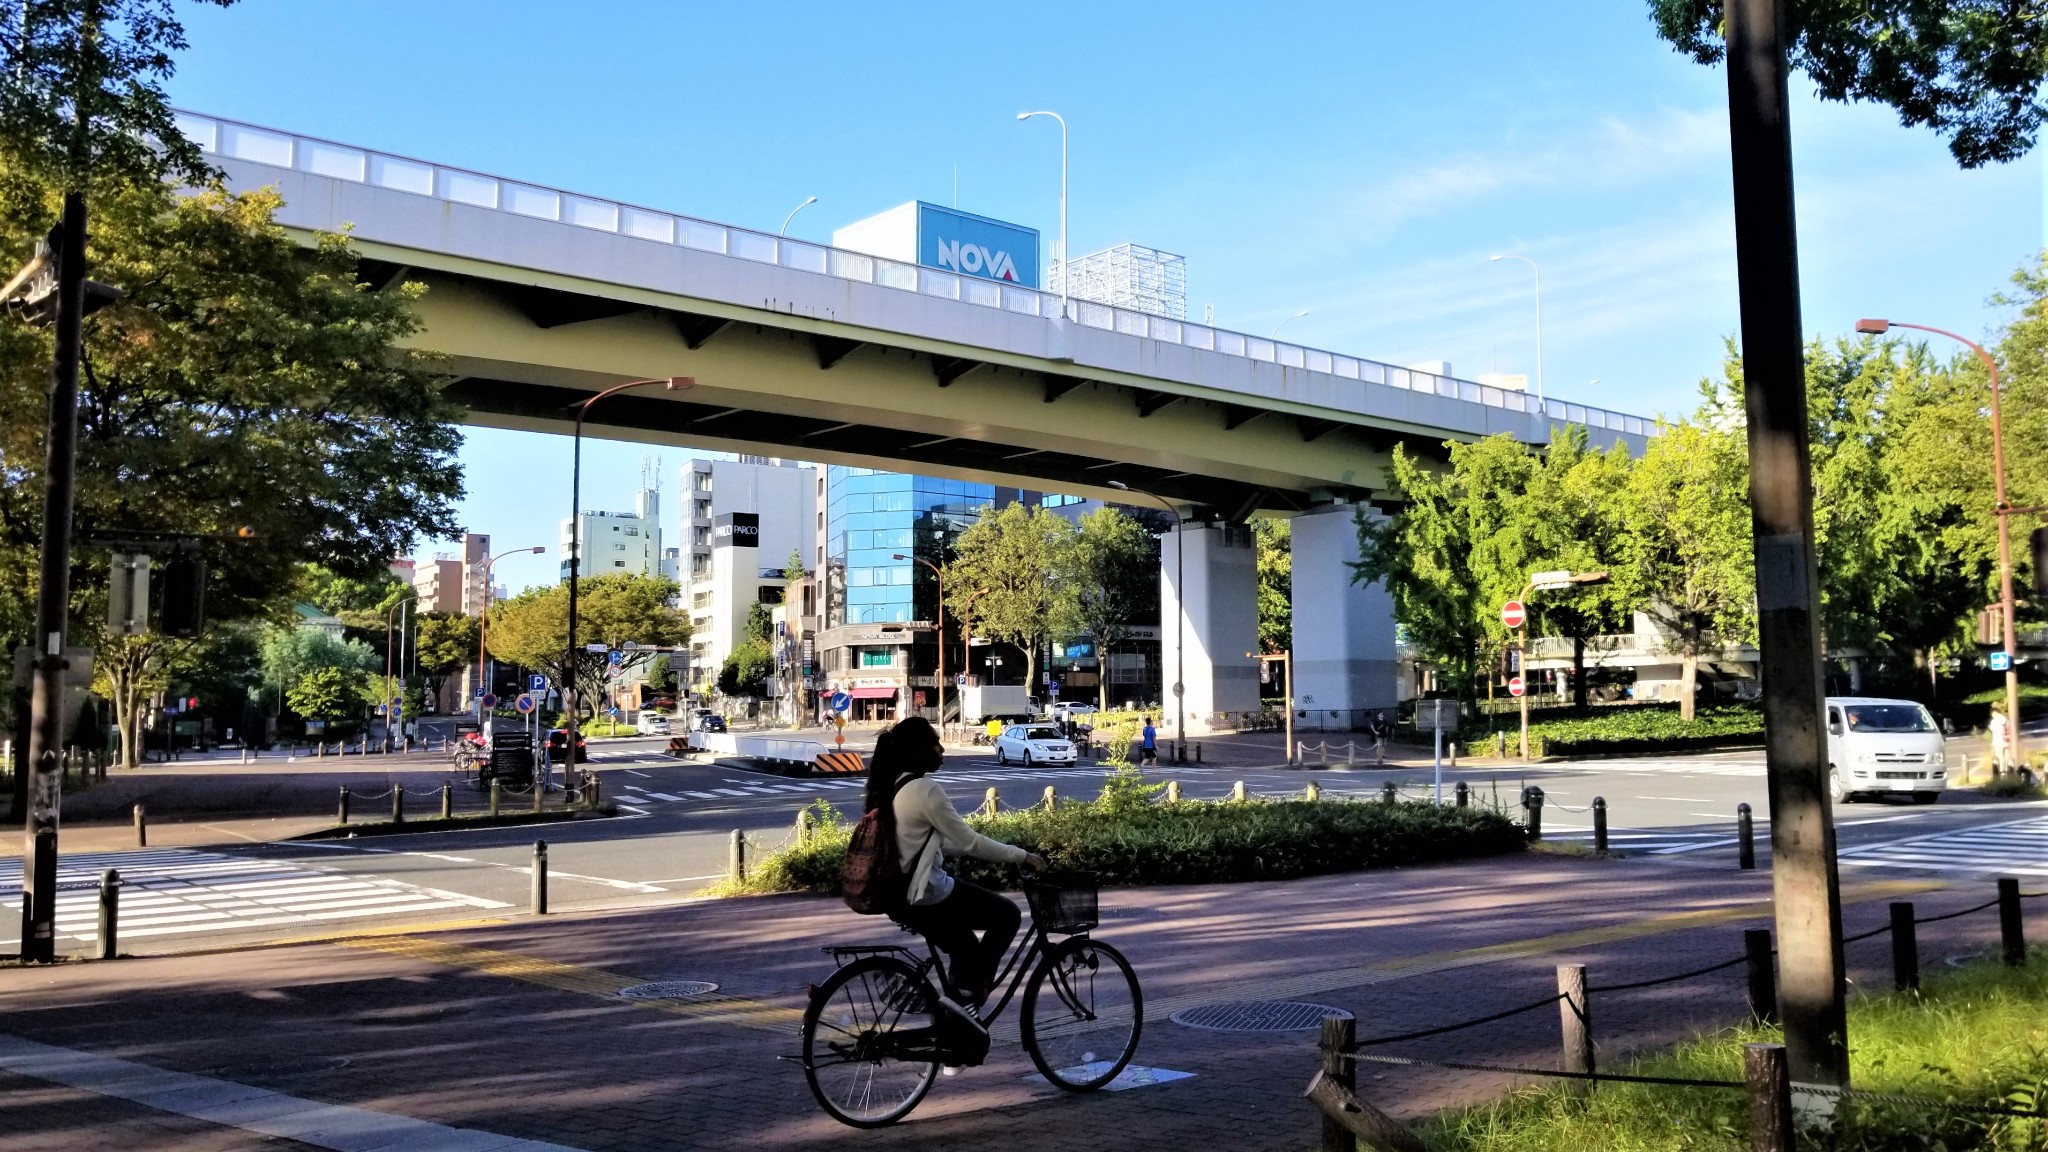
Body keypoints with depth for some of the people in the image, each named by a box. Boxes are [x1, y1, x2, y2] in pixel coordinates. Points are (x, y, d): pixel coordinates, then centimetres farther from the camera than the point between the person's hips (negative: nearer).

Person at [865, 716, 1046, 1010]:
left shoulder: (892, 786, 10)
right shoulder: (925, 789, -20)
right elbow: (968, 841, -17)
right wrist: (1021, 856, -6)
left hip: (900, 895, 9)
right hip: (926, 896, -9)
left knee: (964, 949, 23)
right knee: (1007, 914, 6)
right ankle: (970, 993, 6)